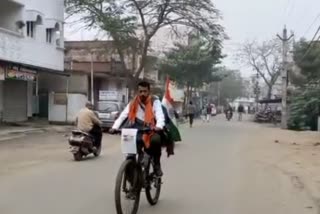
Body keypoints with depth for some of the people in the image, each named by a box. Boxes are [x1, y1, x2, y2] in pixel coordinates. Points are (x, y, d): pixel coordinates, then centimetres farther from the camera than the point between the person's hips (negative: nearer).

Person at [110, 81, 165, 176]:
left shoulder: (155, 101, -2)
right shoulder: (133, 103, 5)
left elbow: (160, 115, -18)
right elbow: (123, 115, -4)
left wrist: (159, 126, -40)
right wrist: (115, 127, -21)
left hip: (151, 130, -3)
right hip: (138, 130, 3)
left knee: (156, 139, -33)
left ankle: (157, 165, -11)